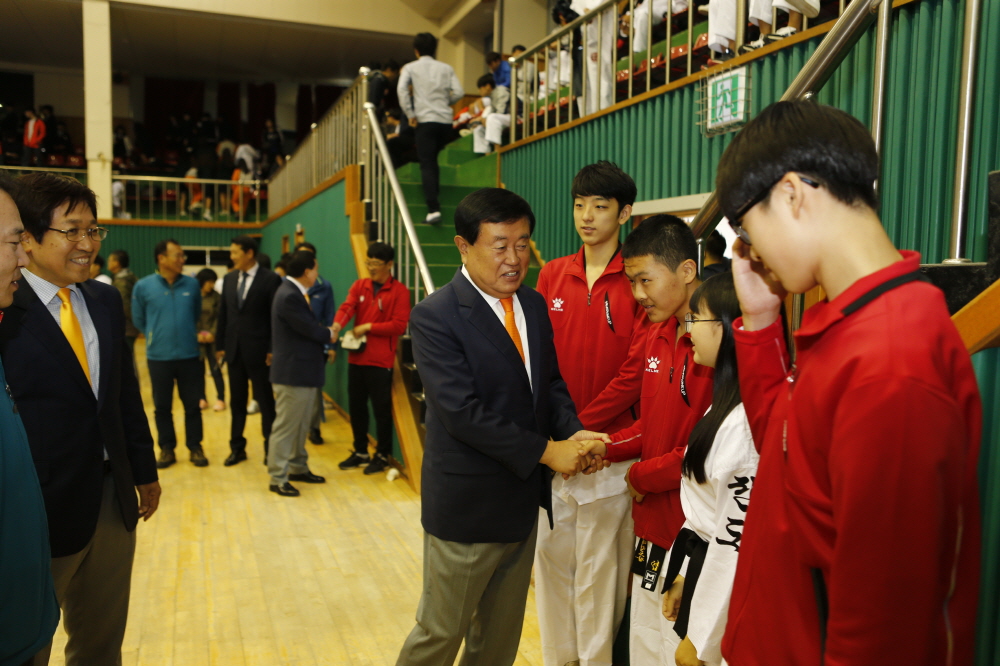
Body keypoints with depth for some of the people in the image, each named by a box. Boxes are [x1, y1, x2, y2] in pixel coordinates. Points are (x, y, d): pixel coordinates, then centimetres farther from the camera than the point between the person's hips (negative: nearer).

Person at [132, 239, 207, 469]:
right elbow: (138, 320, 7)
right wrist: (157, 336, 13)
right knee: (162, 406, 10)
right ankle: (167, 449, 23)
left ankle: (195, 447, 21)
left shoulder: (192, 284, -2)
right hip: (158, 357, -1)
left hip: (189, 355, 1)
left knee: (192, 405, 8)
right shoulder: (143, 286, -7)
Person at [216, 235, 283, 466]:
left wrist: (273, 349, -11)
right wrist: (220, 345, 8)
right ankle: (237, 447, 22)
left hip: (258, 350, -5)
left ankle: (270, 448, 17)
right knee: (236, 401, 12)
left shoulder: (270, 280, -8)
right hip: (234, 350, 5)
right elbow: (223, 314, 11)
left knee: (265, 401, 6)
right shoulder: (229, 279, 9)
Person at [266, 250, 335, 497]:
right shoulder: (289, 296, -22)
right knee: (286, 427, 0)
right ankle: (278, 478, 10)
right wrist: (329, 334, -1)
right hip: (293, 372, -10)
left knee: (301, 425, 19)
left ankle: (298, 468, 32)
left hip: (305, 370, 10)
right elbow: (311, 329, -20)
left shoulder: (295, 292, 10)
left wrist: (324, 340, 1)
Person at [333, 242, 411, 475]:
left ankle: (383, 455, 18)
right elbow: (347, 307, -8)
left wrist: (369, 327, -16)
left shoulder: (399, 291, -6)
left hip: (380, 361, -5)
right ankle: (360, 452, 29)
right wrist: (337, 325, -28)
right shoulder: (360, 285, 8)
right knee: (356, 407, 14)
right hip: (356, 358, 5)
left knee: (382, 409, 3)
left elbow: (399, 325, -12)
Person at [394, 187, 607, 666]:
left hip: (523, 498, 7)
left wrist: (574, 433, -12)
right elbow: (462, 411, -24)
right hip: (466, 507, -6)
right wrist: (546, 451, -22)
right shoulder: (434, 317, -17)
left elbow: (551, 383, 9)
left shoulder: (534, 306, 5)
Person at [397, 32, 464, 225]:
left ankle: (433, 209, -19)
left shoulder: (410, 67, 7)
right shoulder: (446, 68, 14)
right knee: (432, 159, 22)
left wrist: (410, 114, -5)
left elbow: (401, 89, -9)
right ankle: (433, 198, 25)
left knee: (427, 165, -6)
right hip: (446, 121, 4)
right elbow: (459, 92, 4)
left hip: (425, 120, -3)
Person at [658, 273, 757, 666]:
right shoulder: (725, 401, 6)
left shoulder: (747, 420, -26)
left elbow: (736, 538, -23)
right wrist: (683, 578, 14)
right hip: (705, 563, 9)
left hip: (726, 578, -9)